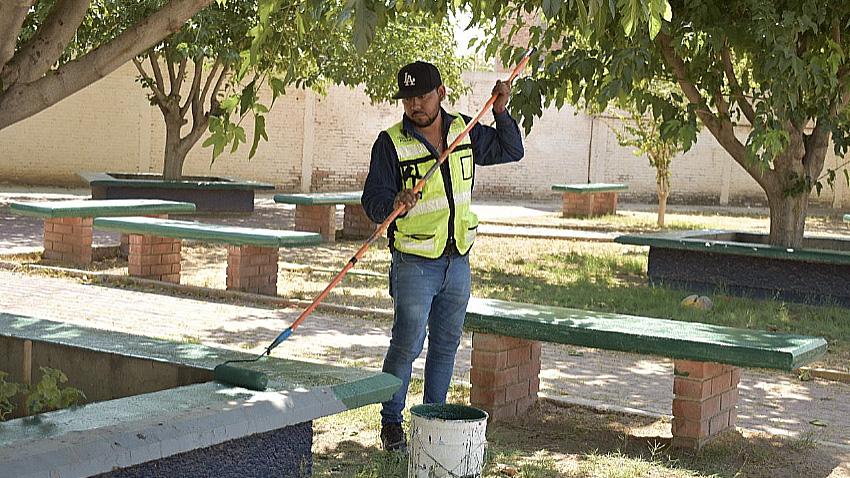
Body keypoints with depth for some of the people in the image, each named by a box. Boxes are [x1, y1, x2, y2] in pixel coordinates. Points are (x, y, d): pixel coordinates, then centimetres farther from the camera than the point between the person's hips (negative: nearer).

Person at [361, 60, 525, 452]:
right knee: (406, 345, -2)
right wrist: (394, 204, -36)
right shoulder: (391, 143, -11)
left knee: (445, 345, 13)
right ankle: (391, 423, 14)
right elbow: (372, 201, -13)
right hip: (414, 265, -5)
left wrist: (500, 112, 0)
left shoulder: (464, 130, 3)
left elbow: (510, 151, 16)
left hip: (458, 260, 5)